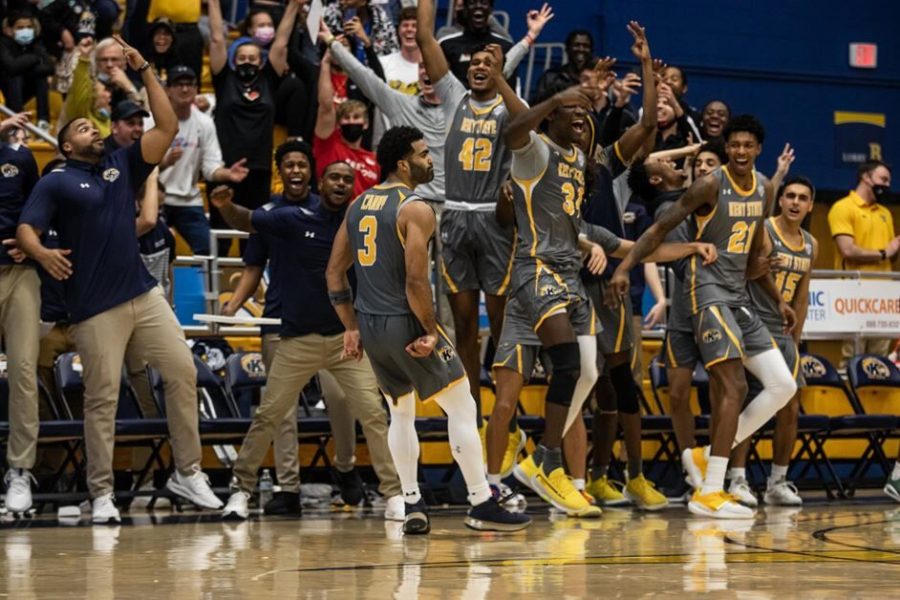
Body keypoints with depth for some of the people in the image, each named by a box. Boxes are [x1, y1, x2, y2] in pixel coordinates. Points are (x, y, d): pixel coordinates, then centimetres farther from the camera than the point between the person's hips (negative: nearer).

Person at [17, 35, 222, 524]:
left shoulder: (123, 165, 15)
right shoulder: (56, 183, 3)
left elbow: (168, 127, 9)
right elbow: (25, 229, -6)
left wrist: (145, 71, 4)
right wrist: (42, 253, -29)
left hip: (144, 295, 5)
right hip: (94, 308, -5)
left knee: (182, 373, 1)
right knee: (102, 397, -4)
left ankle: (187, 473, 11)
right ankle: (101, 493, 3)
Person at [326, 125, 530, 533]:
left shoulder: (358, 205, 11)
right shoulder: (415, 209, -13)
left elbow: (335, 273, 13)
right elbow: (416, 281, -21)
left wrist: (351, 328, 16)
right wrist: (430, 331, -11)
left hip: (370, 327, 7)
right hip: (406, 325, -7)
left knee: (401, 413, 21)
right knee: (462, 408, 2)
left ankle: (412, 507, 17)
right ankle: (481, 506, 1)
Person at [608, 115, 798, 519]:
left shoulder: (764, 189, 10)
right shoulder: (711, 186, -12)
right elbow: (661, 228, -12)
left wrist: (779, 300, 22)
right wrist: (624, 268, -23)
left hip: (739, 298, 8)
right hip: (709, 292, -8)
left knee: (783, 386, 3)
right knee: (734, 387, -17)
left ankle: (706, 456, 8)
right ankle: (709, 493, -16)